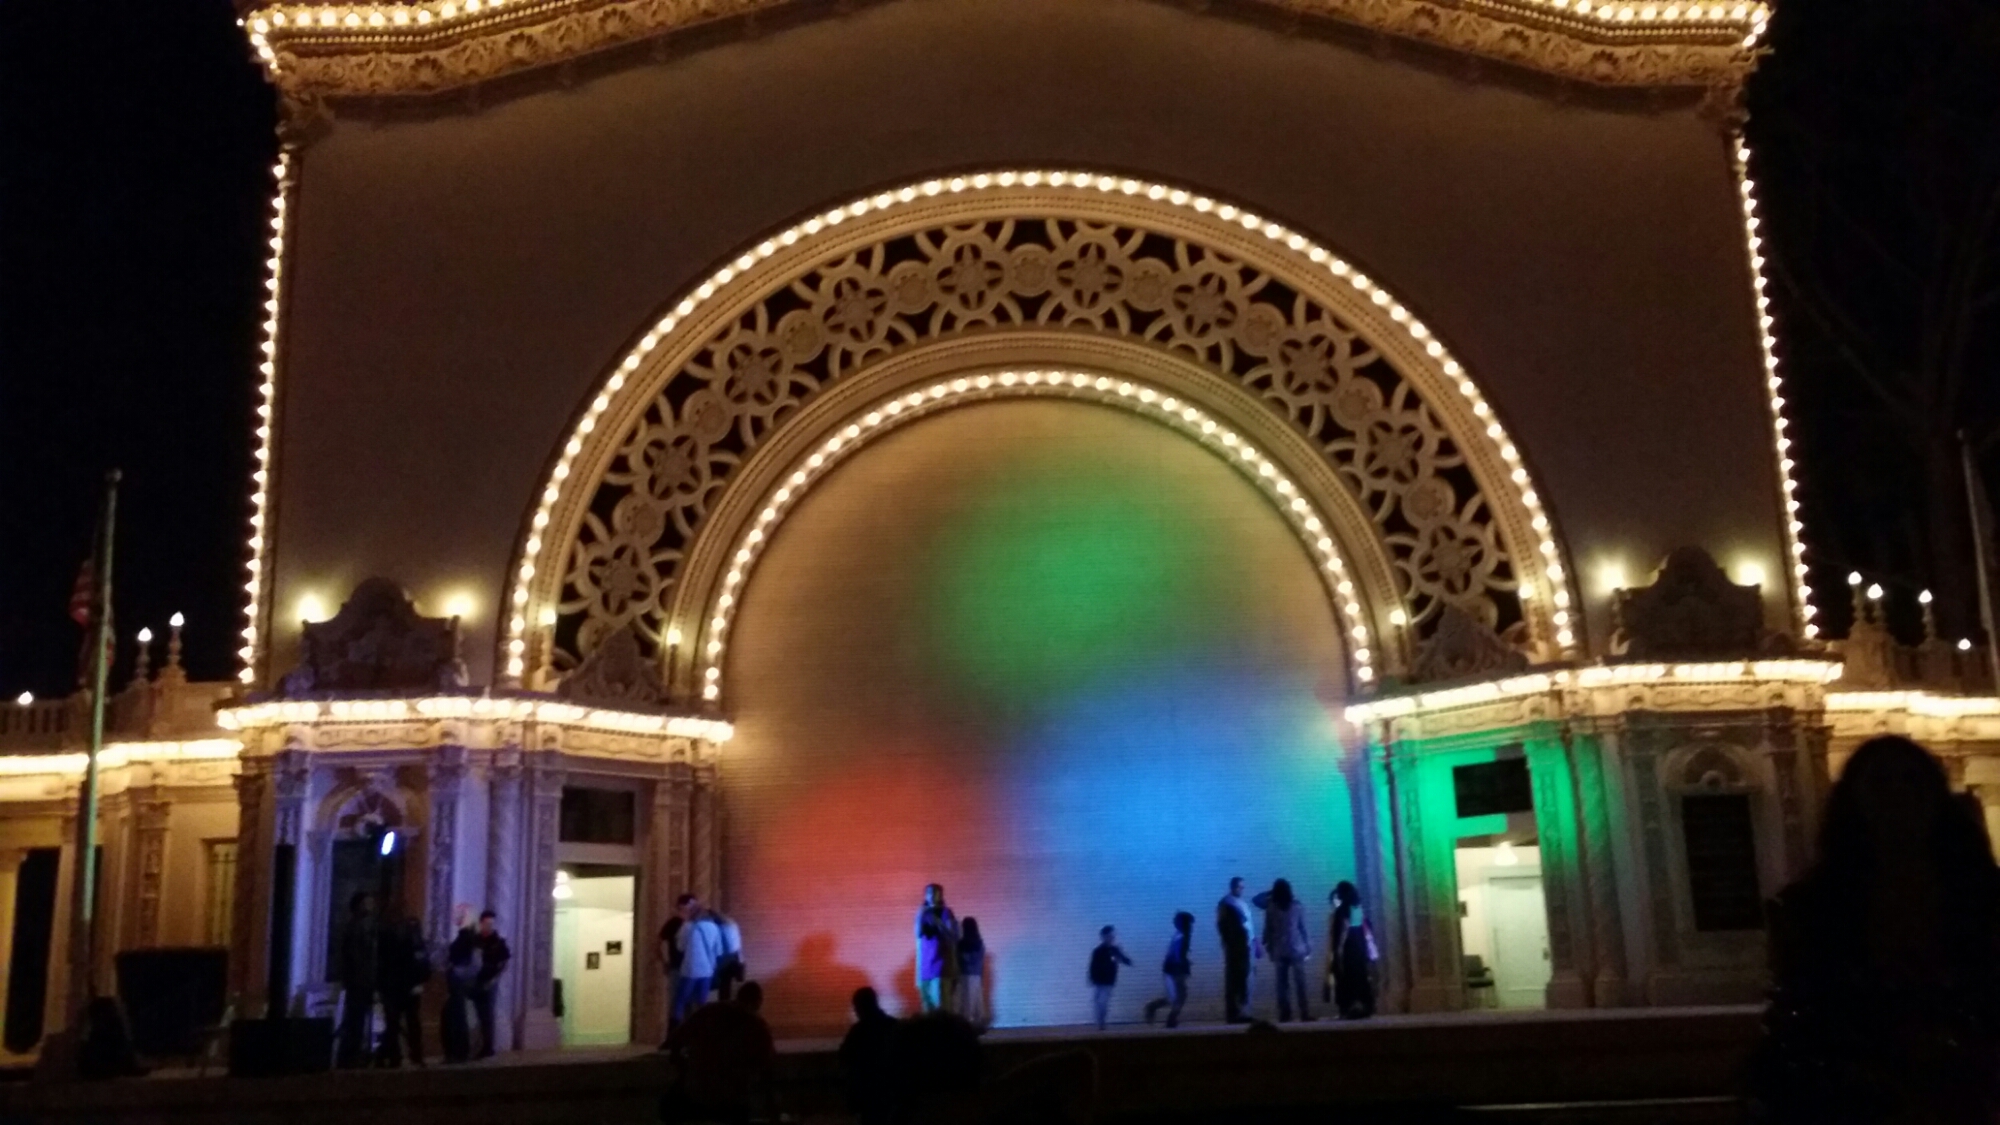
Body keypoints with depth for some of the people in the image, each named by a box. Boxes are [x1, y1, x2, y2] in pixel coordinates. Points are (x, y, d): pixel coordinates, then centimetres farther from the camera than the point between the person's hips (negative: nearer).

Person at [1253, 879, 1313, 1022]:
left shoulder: (1271, 908, -2)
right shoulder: (1297, 906, -3)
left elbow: (1268, 930, 3)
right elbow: (1303, 929, 0)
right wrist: (1308, 948, 4)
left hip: (1279, 951, 1)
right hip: (1296, 950, -1)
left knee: (1282, 984, 5)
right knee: (1300, 983, 1)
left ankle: (1284, 1014, 2)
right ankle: (1304, 1013, -4)